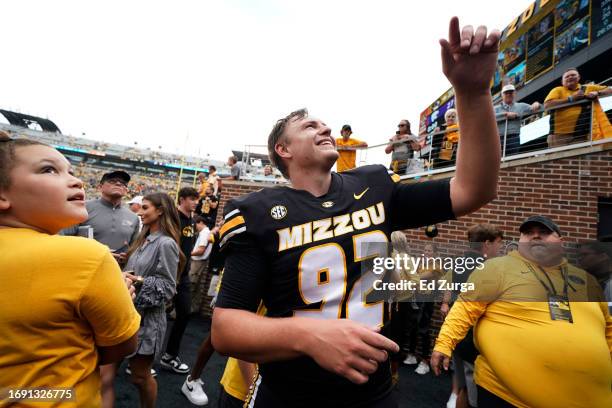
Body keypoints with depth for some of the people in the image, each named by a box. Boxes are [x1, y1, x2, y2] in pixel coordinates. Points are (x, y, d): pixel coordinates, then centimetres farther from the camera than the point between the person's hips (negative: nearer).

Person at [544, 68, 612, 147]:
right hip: (561, 134, -3)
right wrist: (571, 98, -8)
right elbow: (547, 105, -7)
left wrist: (597, 93, 1)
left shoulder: (589, 88, 20)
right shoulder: (558, 90, 9)